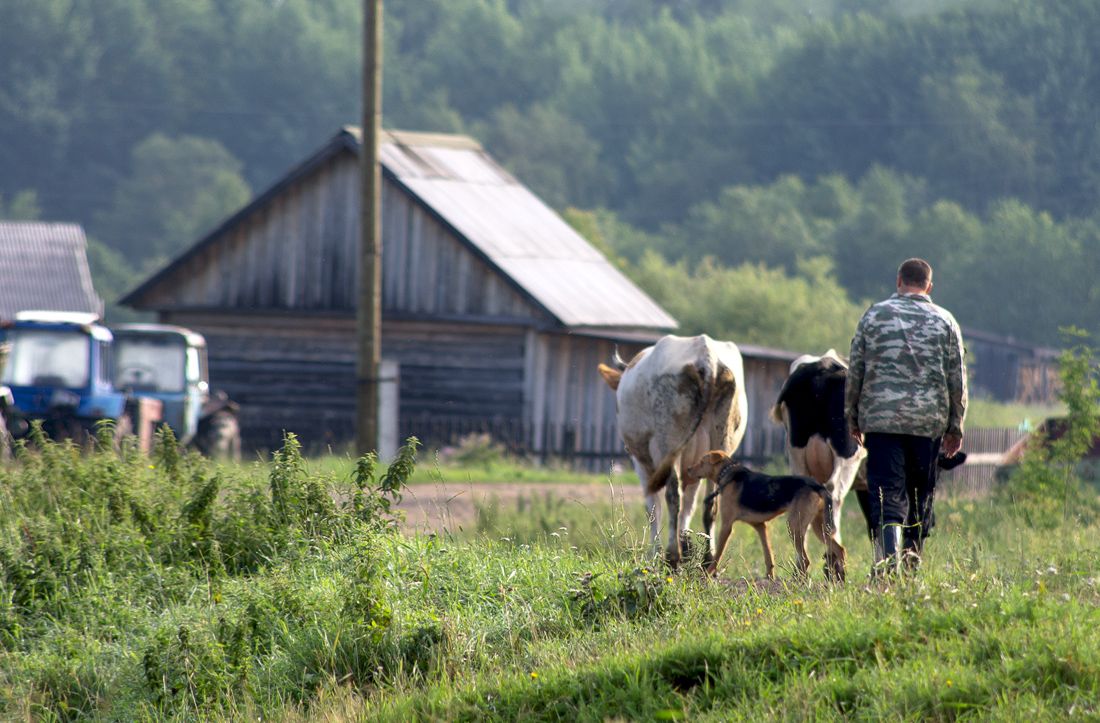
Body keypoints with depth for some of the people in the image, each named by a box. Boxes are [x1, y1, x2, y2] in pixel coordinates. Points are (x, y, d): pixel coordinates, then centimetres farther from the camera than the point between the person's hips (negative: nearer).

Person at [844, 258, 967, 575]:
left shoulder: (874, 316, 4)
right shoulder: (944, 321, 6)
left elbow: (855, 371, 5)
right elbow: (957, 380, 6)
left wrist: (852, 418, 13)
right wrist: (955, 426, 13)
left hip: (880, 418, -1)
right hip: (928, 420, 1)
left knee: (887, 491, -5)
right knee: (920, 495, 13)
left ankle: (888, 556, -23)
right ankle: (912, 557, 14)